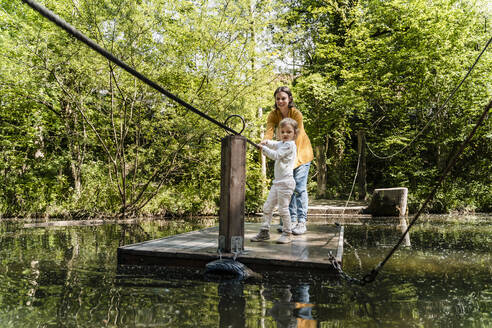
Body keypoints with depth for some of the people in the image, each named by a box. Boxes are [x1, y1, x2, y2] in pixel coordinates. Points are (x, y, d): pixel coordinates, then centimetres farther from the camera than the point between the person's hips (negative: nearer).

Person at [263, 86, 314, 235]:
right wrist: (265, 141, -50)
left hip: (300, 152, -5)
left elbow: (295, 136, -28)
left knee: (299, 187, -10)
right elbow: (269, 130, -28)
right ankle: (292, 220, 15)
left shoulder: (296, 114, -21)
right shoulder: (273, 115, -10)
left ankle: (302, 221, -4)